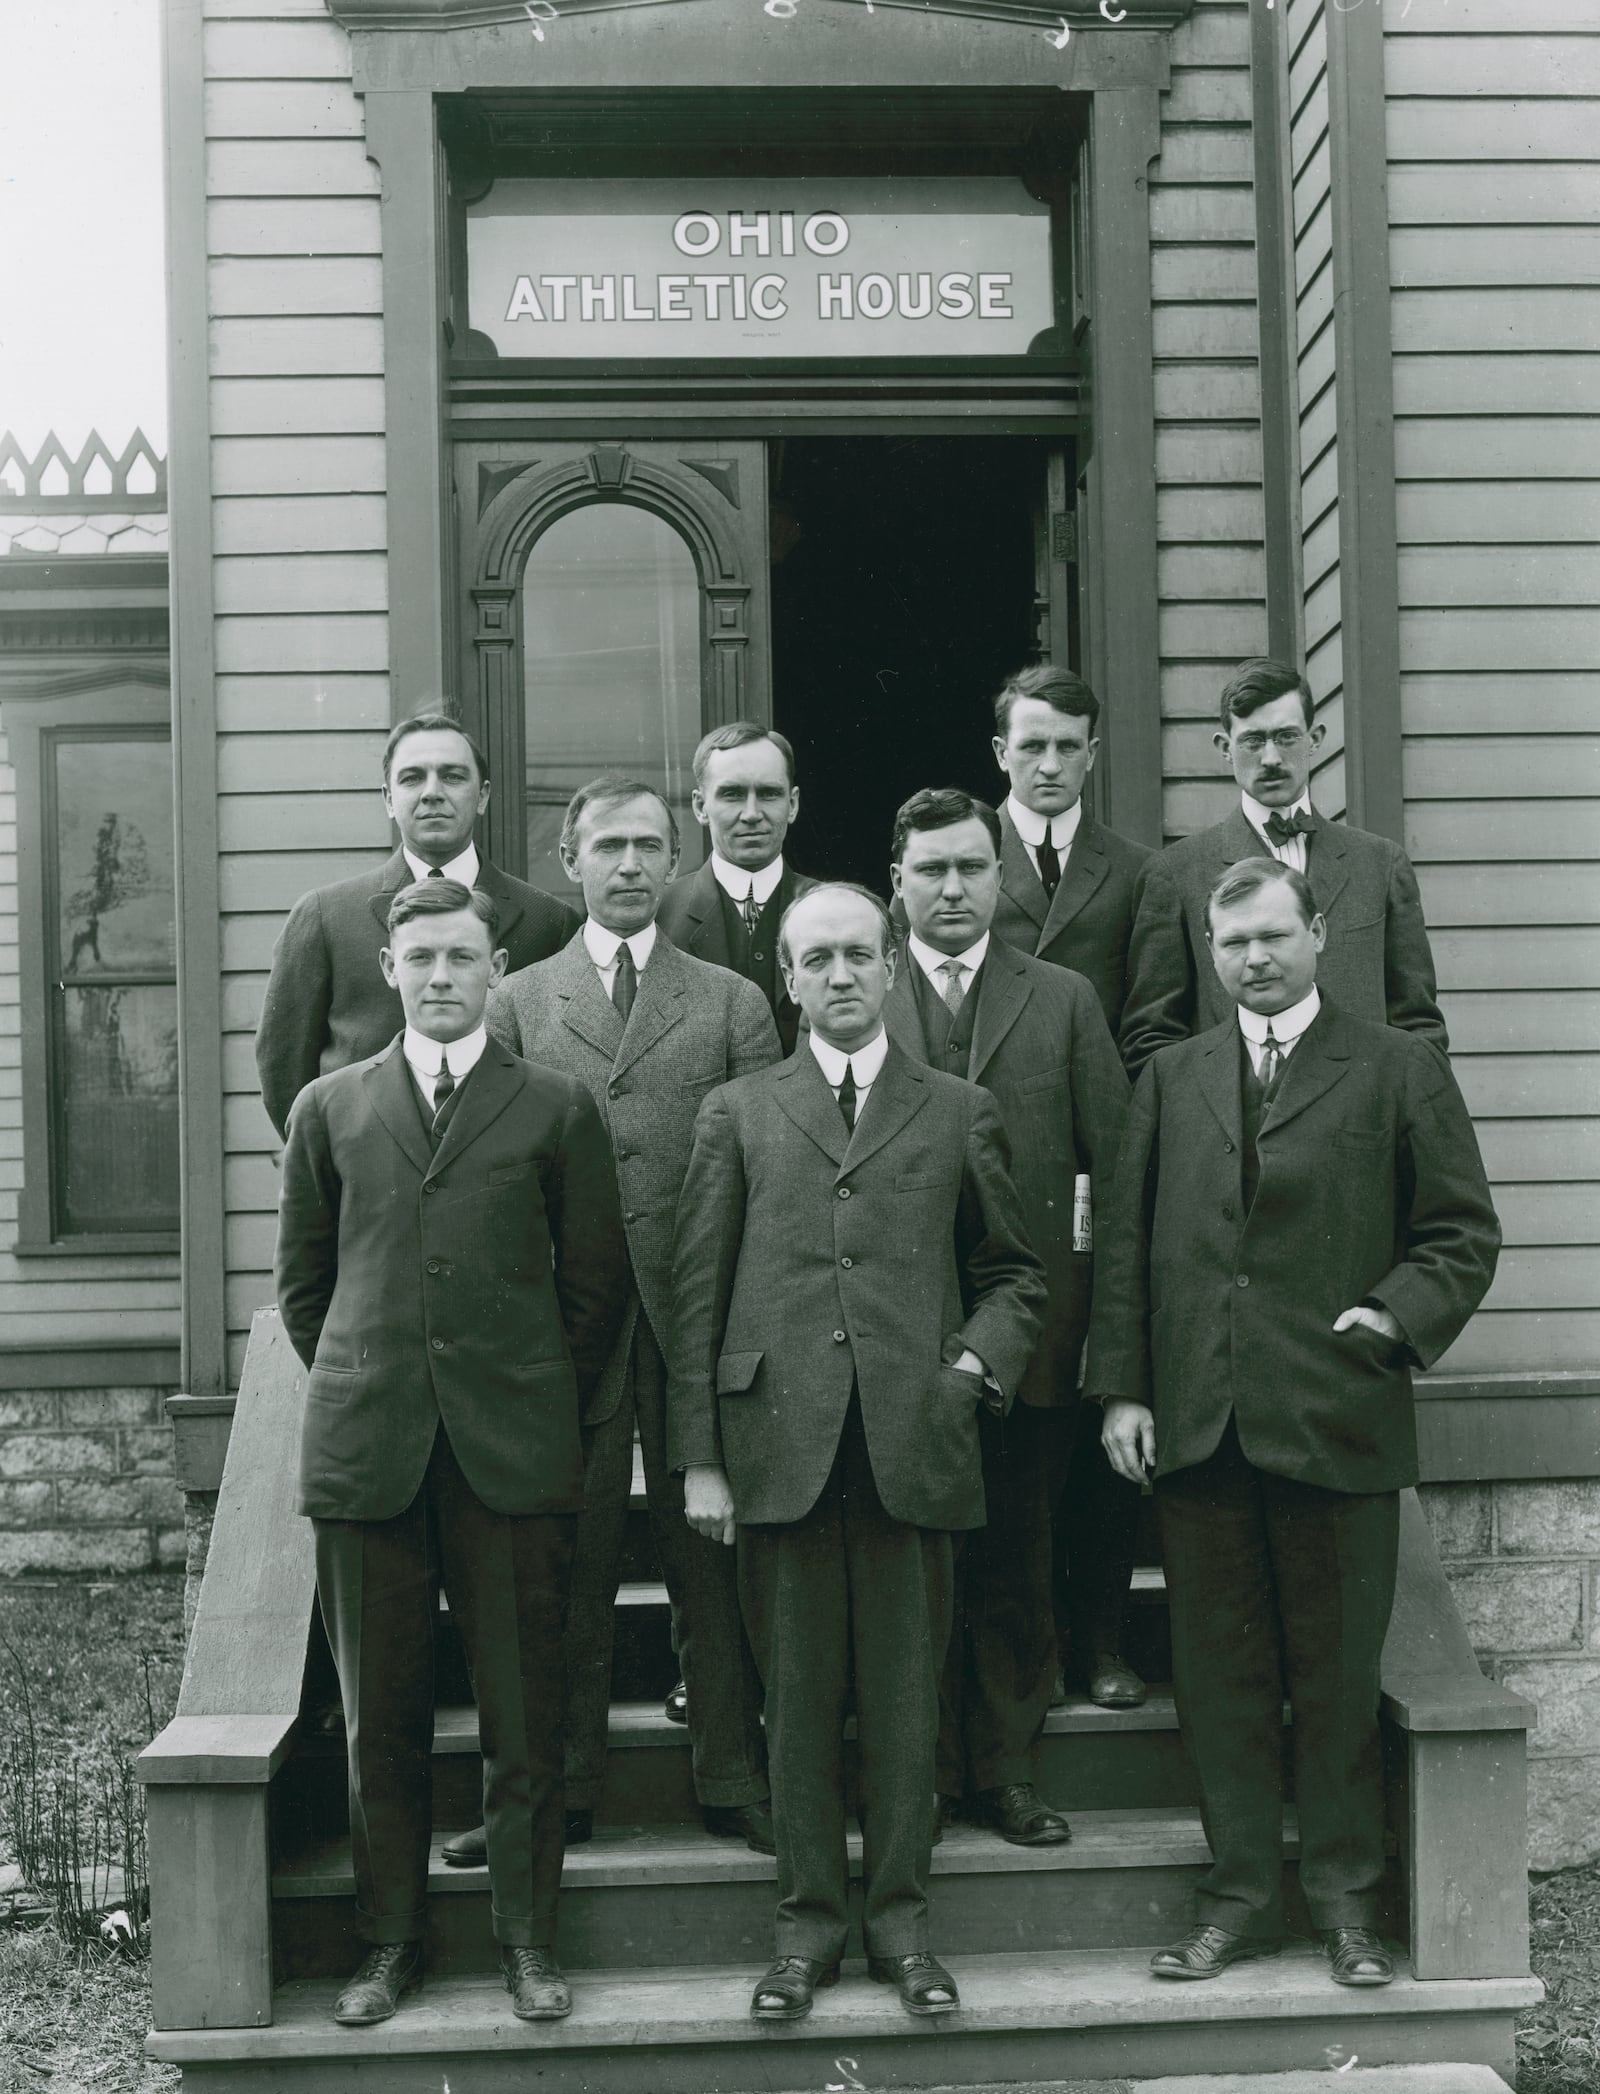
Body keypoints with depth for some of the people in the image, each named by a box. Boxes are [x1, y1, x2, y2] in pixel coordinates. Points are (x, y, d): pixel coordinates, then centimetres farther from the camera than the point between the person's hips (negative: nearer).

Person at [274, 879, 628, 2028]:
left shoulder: (558, 1107, 5)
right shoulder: (330, 1108, 11)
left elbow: (597, 1279, 8)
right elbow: (304, 1281, 16)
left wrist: (539, 1401, 6)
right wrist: (361, 1386, 9)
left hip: (514, 1453, -1)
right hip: (367, 1449, 2)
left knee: (524, 1716, 3)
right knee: (380, 1716, 7)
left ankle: (529, 1941, 16)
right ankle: (391, 1941, 20)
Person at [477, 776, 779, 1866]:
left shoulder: (733, 1002, 10)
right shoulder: (519, 1001, 10)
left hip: (703, 1316, 0)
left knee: (712, 1559, 5)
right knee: (568, 1563, 4)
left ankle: (732, 1781, 16)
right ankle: (560, 1790, 15)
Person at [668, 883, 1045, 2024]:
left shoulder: (961, 1111, 12)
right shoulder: (737, 1113, 10)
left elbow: (1015, 1273, 18)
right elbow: (697, 1291, 7)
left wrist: (979, 1361, -2)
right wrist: (699, 1457, 1)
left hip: (914, 1447, 0)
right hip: (782, 1446, 0)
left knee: (906, 1693, 6)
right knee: (798, 1695, 6)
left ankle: (900, 1914, 20)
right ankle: (810, 1919, 19)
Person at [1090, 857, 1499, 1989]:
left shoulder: (1400, 1069, 3)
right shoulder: (1171, 1077, 13)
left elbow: (1464, 1236, 4)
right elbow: (1127, 1246, 12)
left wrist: (1398, 1315, -12)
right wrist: (1123, 1386, 4)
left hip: (1336, 1420, -3)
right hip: (1196, 1422, 3)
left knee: (1338, 1673, 6)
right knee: (1220, 1673, 9)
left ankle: (1347, 1898, 21)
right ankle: (1240, 1894, 21)